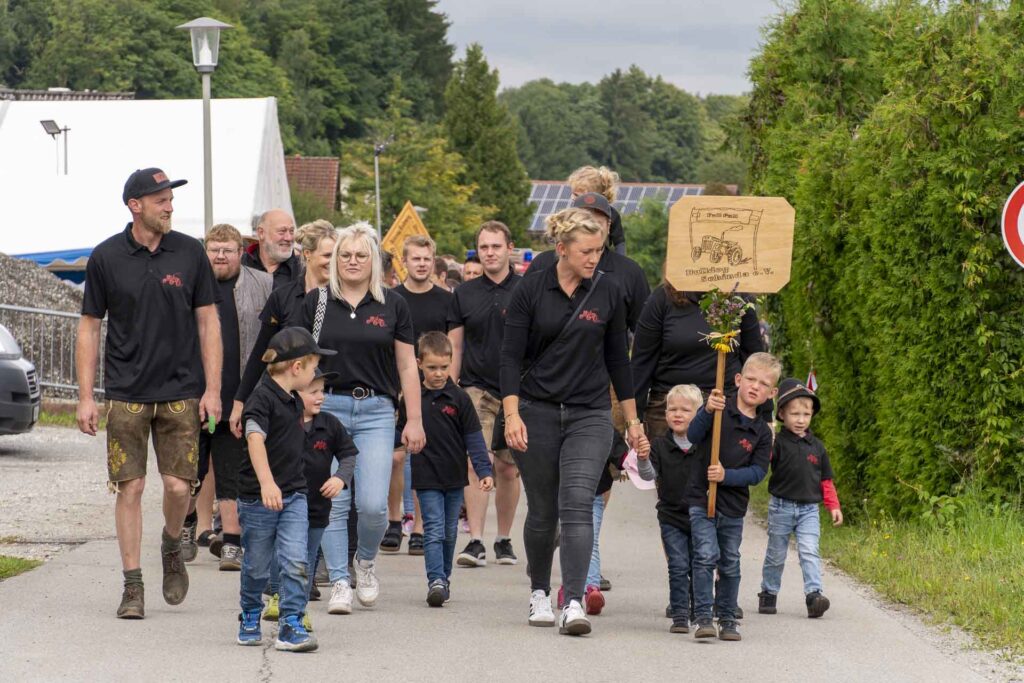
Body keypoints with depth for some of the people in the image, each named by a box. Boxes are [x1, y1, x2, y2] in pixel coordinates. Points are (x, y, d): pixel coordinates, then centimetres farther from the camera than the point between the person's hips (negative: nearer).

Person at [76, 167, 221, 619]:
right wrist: (85, 397, -1)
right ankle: (132, 586, 7)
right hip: (126, 392, -1)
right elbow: (89, 327, 4)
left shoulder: (189, 253, 2)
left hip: (181, 391, 1)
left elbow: (208, 322, 6)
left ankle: (172, 547, 27)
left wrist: (212, 389, -1)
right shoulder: (106, 257, -1)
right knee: (130, 487, -2)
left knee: (179, 486, -4)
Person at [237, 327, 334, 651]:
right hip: (258, 498, -6)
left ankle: (292, 625, -7)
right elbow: (255, 439, -32)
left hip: (293, 495, 6)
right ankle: (250, 618, 30)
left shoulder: (294, 400, 9)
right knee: (257, 566, 10)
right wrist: (266, 483, -46)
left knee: (295, 561, -9)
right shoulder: (262, 398, -17)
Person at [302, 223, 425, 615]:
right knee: (333, 502, -2)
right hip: (328, 406, 0)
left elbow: (407, 366, 8)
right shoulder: (316, 303, 5)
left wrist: (414, 420, 4)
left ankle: (366, 561, 20)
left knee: (373, 504, -9)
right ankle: (339, 582, 7)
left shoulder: (392, 305, 6)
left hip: (376, 410, 0)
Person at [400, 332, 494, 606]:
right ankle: (436, 581, -15)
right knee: (434, 530, -9)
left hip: (454, 477, 2)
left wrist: (484, 470, -5)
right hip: (426, 478, -2)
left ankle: (444, 577, 26)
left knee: (450, 532, 12)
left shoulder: (459, 399, -2)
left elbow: (474, 438, 1)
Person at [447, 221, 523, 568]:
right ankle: (475, 541, -15)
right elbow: (455, 347, 10)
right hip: (476, 388, 0)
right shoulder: (464, 294, 7)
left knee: (508, 468, 7)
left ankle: (503, 540, 20)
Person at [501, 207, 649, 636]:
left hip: (590, 415, 0)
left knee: (577, 505, -15)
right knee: (542, 513, 9)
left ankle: (574, 604, -22)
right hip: (537, 412, 0)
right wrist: (512, 414, -15)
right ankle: (539, 593, 29)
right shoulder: (531, 290, -4)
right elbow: (511, 356, -4)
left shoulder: (608, 294, 2)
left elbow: (618, 359, 10)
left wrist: (633, 421, 11)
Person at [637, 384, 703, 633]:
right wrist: (642, 457, -26)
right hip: (671, 517, 0)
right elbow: (649, 475, -8)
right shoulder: (660, 445, -1)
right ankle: (679, 615, 1)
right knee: (678, 567, -3)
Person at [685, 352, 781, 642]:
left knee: (730, 563, 11)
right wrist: (708, 412, -36)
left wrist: (727, 475, -20)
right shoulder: (719, 408, -4)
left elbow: (758, 472, -4)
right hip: (702, 498, -4)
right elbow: (693, 436, -18)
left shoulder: (762, 432, 4)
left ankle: (727, 619, 22)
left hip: (734, 506, 4)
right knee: (706, 556, -13)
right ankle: (703, 618, -9)